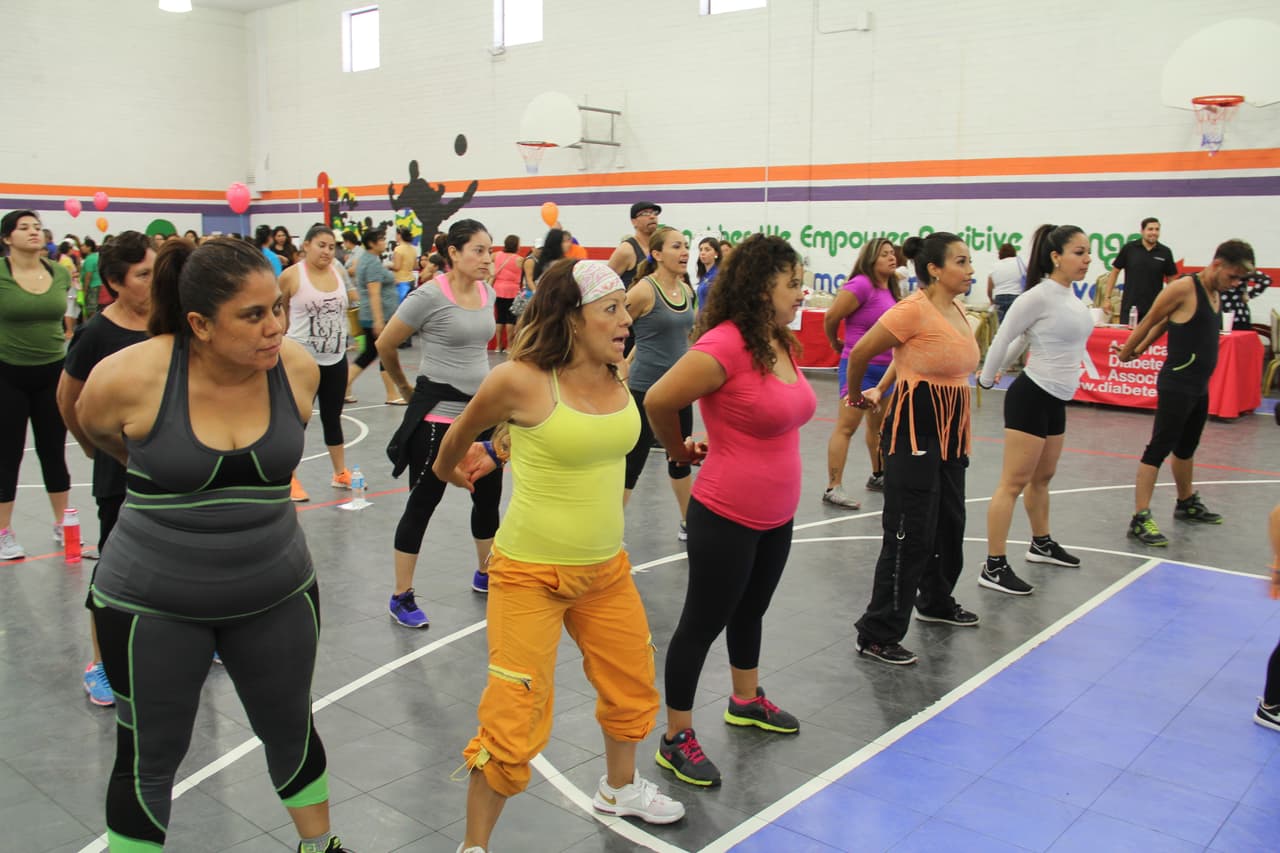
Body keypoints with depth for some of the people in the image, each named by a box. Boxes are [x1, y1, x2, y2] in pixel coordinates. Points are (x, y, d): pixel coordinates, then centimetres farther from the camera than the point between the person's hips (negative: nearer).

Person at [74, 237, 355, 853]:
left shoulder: (298, 368, -13)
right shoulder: (131, 376, -21)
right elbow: (94, 429, 4)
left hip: (277, 591, 3)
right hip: (152, 604, -2)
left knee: (293, 734, 20)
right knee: (150, 761, 12)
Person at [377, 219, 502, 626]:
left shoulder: (488, 293, 5)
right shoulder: (430, 296, -15)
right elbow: (385, 345, -5)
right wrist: (404, 387, 8)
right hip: (437, 415, -7)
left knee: (488, 497, 16)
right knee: (423, 503, 2)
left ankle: (484, 575, 38)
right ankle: (401, 596, 14)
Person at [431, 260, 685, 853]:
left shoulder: (617, 375, -2)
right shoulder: (522, 379, -20)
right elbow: (461, 432, 2)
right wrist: (447, 470, 19)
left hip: (606, 569, 6)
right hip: (530, 575, -6)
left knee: (633, 687, 21)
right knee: (515, 721, -4)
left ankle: (620, 788, 50)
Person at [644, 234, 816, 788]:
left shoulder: (780, 343, 3)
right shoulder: (725, 345, -24)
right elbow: (659, 401, -21)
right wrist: (681, 451, -5)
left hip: (776, 516, 9)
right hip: (726, 518, -8)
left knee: (751, 609, 26)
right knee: (703, 623, 5)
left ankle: (746, 701, 48)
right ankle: (676, 739, 20)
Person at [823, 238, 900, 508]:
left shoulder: (891, 290, 9)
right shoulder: (861, 285, -15)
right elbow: (831, 317, -14)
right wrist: (836, 344, 2)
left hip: (886, 368, 9)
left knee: (879, 425, 21)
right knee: (846, 426, -9)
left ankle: (878, 476, 38)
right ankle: (833, 488, -8)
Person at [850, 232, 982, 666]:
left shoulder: (957, 312, 9)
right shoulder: (913, 310, -17)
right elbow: (859, 353, -11)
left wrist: (882, 390, 20)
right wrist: (857, 395, 5)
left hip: (951, 430, 9)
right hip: (914, 429, -9)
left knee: (950, 523, 21)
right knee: (910, 534, -8)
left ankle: (936, 602, 44)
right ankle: (877, 635, 1)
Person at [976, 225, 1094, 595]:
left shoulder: (1070, 296, 9)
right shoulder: (1039, 296, -17)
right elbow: (1002, 339, -11)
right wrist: (986, 381, -1)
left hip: (1056, 400, 9)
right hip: (1031, 397, -9)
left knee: (1042, 477, 23)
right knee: (1014, 482, -9)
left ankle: (1041, 544, 41)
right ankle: (994, 567, -7)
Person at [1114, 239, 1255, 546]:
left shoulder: (1214, 294, 11)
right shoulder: (1183, 289, -15)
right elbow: (1149, 323, -7)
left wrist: (1137, 352, 20)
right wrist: (1126, 353, 2)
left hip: (1199, 386, 9)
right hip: (1177, 385, -9)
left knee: (1186, 447, 23)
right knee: (1159, 449, -9)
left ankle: (1186, 504, 39)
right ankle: (1140, 519, -10)